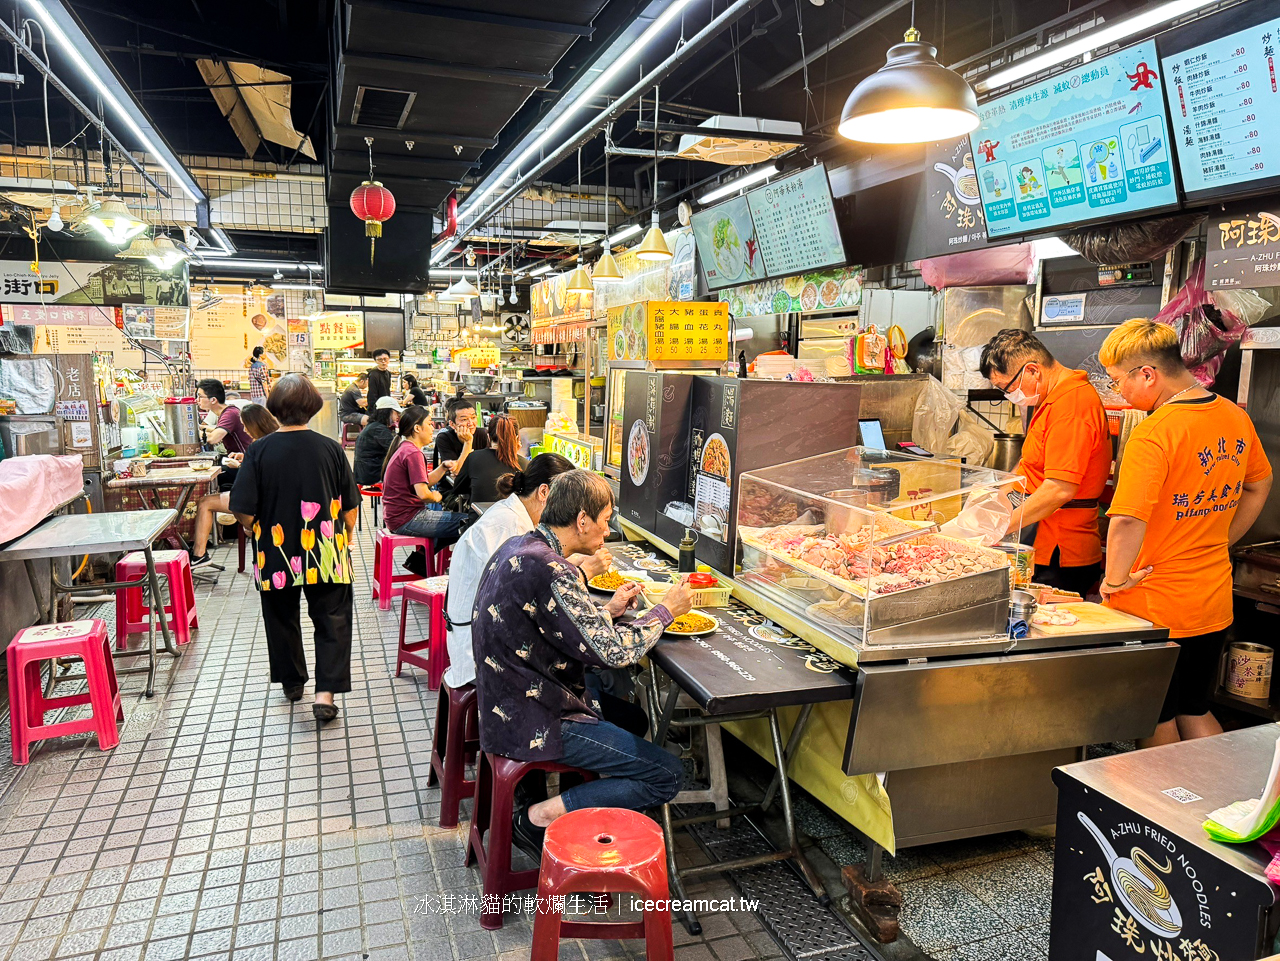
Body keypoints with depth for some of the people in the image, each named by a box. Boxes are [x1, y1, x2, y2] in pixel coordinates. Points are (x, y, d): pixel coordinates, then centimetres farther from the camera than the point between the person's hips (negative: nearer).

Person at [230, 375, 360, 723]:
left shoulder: (260, 451, -9)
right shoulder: (330, 448, -7)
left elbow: (243, 511, -10)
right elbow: (351, 505, 1)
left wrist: (260, 529, 11)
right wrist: (346, 534, 19)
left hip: (276, 552, 1)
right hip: (326, 553, -1)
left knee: (282, 618, 20)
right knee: (332, 620, 6)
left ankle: (292, 682, 34)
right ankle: (326, 692, -4)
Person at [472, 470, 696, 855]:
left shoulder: (518, 547, 4)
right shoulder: (547, 570, -27)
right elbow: (612, 651, -23)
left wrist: (608, 612, 9)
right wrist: (666, 610, -9)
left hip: (508, 705, 10)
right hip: (533, 725, -10)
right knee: (668, 775, -6)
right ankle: (542, 816, -4)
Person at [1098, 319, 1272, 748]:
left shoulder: (1154, 432, -24)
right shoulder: (1235, 416, 3)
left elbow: (1127, 521, -33)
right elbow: (1259, 487, 19)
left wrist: (1115, 579, -18)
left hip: (1156, 608, -7)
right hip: (1214, 602, 8)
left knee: (1156, 724, 11)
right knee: (1196, 714, 23)